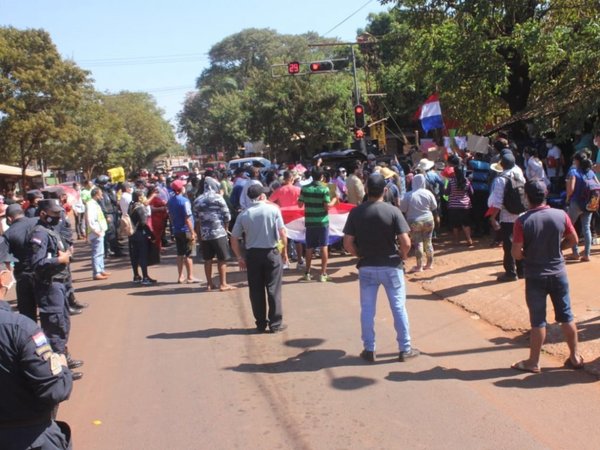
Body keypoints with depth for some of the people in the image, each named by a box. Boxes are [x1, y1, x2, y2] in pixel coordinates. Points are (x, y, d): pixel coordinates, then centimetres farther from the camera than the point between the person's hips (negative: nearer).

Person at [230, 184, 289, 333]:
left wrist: (240, 257, 11)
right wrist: (284, 251, 2)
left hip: (252, 254, 2)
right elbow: (282, 234, -10)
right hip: (271, 253, -2)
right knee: (273, 289, 6)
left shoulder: (243, 215, 1)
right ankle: (275, 324, 11)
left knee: (256, 290, 10)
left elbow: (234, 240, 1)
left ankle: (261, 323, 18)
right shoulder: (273, 210, -6)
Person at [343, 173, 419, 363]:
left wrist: (361, 256, 11)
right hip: (391, 267, -1)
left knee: (367, 309, 11)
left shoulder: (356, 212, -6)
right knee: (399, 308, 10)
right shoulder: (393, 211, -11)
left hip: (367, 268, 2)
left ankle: (369, 350, 18)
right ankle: (405, 349, 17)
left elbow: (348, 244, -6)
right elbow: (406, 243, -16)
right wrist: (402, 257, 4)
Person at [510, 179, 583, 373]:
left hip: (535, 276, -3)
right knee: (566, 316, 16)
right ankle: (575, 356, 27)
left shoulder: (522, 221, -18)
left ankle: (533, 362, 18)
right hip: (558, 273, 3)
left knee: (538, 320, 7)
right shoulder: (561, 215, -9)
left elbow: (516, 253, -17)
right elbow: (573, 240, 3)